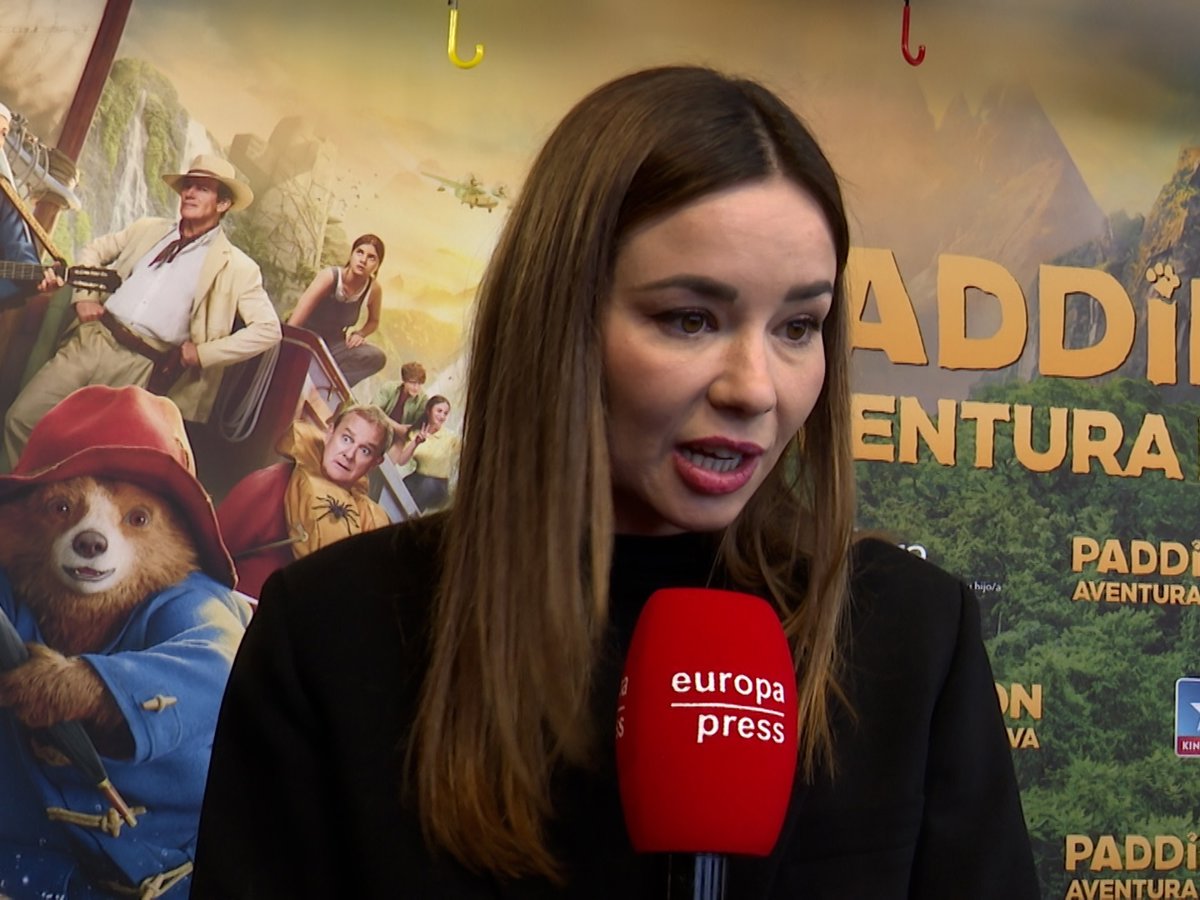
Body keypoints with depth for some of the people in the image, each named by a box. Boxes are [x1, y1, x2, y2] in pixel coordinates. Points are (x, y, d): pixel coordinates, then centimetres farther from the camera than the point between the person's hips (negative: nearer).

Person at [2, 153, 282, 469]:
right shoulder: (148, 229, 16)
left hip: (140, 366, -4)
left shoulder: (237, 268, 1)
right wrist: (85, 297, 9)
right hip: (90, 339, 4)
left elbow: (268, 329, -6)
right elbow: (94, 250, 27)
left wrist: (202, 352, -10)